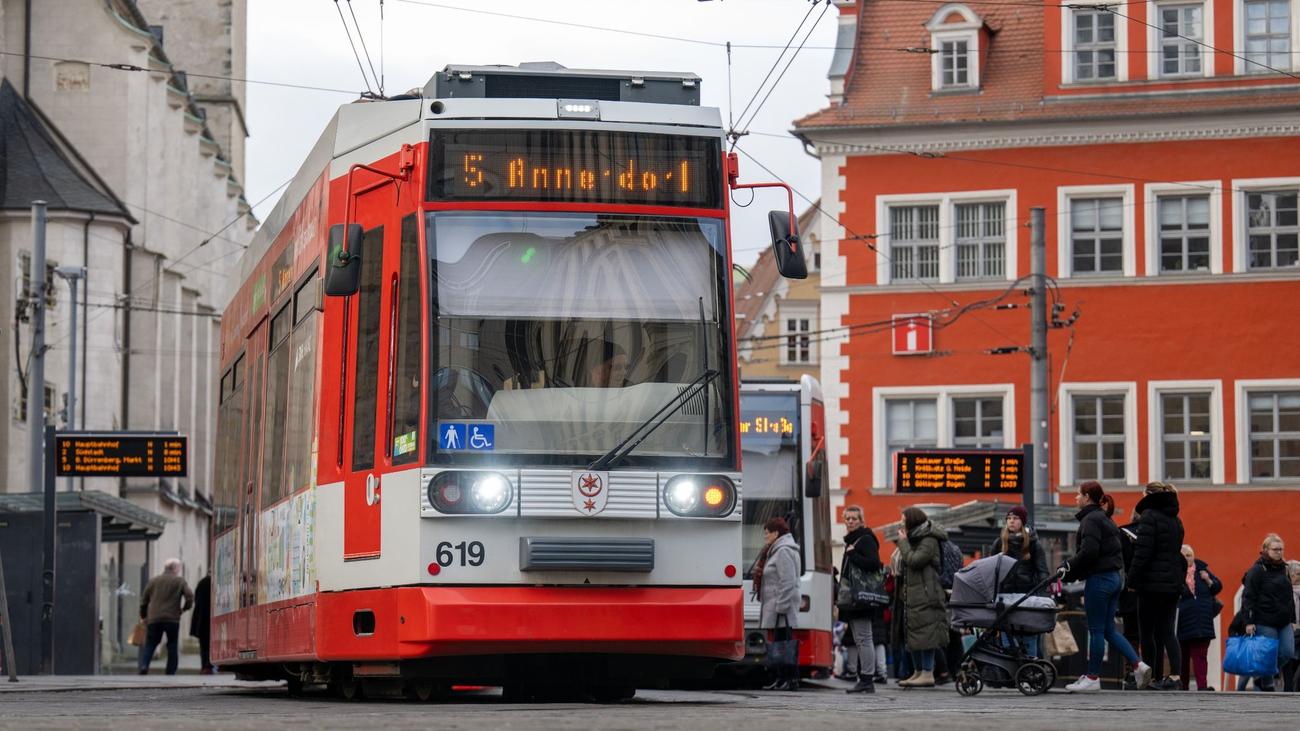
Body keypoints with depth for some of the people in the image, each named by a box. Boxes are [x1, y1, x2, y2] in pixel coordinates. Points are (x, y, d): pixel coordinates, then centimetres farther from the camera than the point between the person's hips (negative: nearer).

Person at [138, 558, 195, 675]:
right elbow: (190, 597, -7)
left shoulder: (153, 581, 12)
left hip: (154, 619, 2)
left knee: (149, 644, 6)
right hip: (173, 619, -2)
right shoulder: (180, 581, 3)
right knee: (173, 646, 7)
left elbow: (144, 600, 13)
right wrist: (184, 608, 11)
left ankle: (144, 665, -16)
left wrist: (143, 616, 24)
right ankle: (171, 672, 3)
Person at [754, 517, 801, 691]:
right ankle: (781, 679, 11)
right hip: (774, 608, 11)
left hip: (781, 608, -11)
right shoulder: (776, 550, 21)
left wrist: (781, 606, -22)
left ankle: (791, 679, -12)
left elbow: (787, 583, -19)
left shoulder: (783, 552, -12)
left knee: (783, 643, -11)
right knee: (778, 643, 10)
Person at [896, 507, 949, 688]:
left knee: (926, 632, -11)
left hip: (926, 594, -10)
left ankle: (928, 673, -13)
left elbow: (913, 560, -19)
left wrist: (903, 542, -9)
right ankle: (918, 672, 16)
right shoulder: (915, 539, 20)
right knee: (914, 634, 11)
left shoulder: (929, 541, -9)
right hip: (913, 596, 10)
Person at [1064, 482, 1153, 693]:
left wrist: (1070, 569, -11)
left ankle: (1092, 678, 4)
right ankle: (1139, 665, 2)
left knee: (1096, 630, -2)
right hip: (1115, 578, 9)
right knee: (1109, 629, 12)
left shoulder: (1091, 520, -12)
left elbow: (1089, 551, -23)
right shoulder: (1105, 519, 18)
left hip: (1099, 579, -9)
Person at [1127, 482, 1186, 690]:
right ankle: (1175, 675, -6)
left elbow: (1143, 552, -15)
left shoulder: (1149, 517, -9)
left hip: (1152, 584, -7)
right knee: (1168, 632, 5)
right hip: (1173, 583, 7)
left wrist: (1133, 578, -11)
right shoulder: (1175, 520, 15)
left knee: (1147, 633, 1)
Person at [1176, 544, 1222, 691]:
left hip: (1202, 622, 2)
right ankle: (1182, 686, 12)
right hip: (1182, 622, -2)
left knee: (1199, 654, -4)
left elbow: (1217, 587, 14)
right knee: (1182, 656, 5)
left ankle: (1202, 685, -9)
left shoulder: (1202, 570, 9)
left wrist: (1208, 580, -5)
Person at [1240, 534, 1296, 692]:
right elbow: (1248, 597, -11)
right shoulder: (1257, 570, -7)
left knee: (1288, 653, -1)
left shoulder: (1283, 569, 15)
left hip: (1284, 622, 7)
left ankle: (1261, 676, 16)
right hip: (1265, 623, -7)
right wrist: (1249, 622, -17)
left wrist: (1292, 619, 19)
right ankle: (1267, 686, 5)